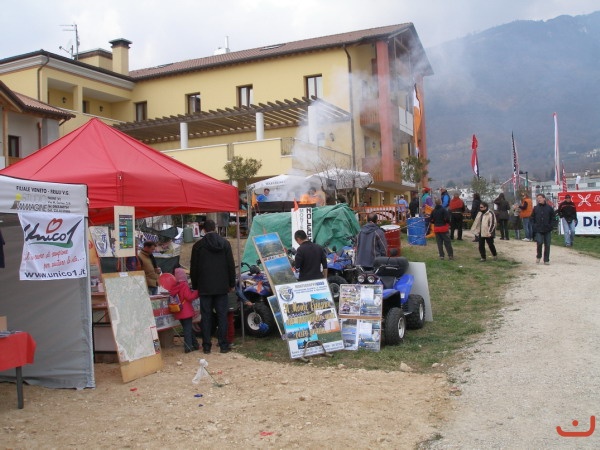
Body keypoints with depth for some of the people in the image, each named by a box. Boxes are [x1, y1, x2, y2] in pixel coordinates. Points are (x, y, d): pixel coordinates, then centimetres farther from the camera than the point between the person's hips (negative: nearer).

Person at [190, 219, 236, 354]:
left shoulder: (198, 245, -2)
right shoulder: (225, 243, 1)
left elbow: (193, 268, 1)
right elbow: (231, 265, 2)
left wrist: (195, 286, 11)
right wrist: (232, 283, 10)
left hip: (205, 287, -1)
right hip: (222, 287, 1)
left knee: (206, 316, 4)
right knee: (222, 315, 5)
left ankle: (206, 345, 6)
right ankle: (223, 345, 5)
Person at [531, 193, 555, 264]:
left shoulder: (549, 208, 1)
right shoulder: (535, 208, 5)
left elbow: (552, 218, 6)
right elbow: (532, 218, 11)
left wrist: (550, 226, -5)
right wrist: (534, 226, -1)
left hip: (547, 230, 0)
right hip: (538, 230, 0)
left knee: (547, 245, 3)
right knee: (539, 243, -11)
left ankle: (546, 260, 12)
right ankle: (538, 256, 12)